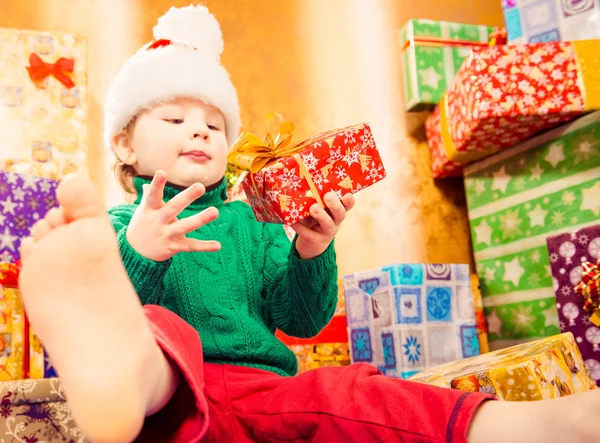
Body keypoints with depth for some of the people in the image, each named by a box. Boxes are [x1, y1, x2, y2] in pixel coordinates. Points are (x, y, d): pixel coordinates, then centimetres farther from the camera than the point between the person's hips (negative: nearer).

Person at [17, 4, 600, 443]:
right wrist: (135, 255, -19)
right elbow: (77, 320, 1)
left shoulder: (249, 222, 24)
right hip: (166, 391, -2)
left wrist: (310, 253, -5)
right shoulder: (117, 225, 18)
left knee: (345, 394, -29)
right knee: (153, 329, -35)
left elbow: (301, 320, 15)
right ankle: (128, 380, -73)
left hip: (265, 390, 3)